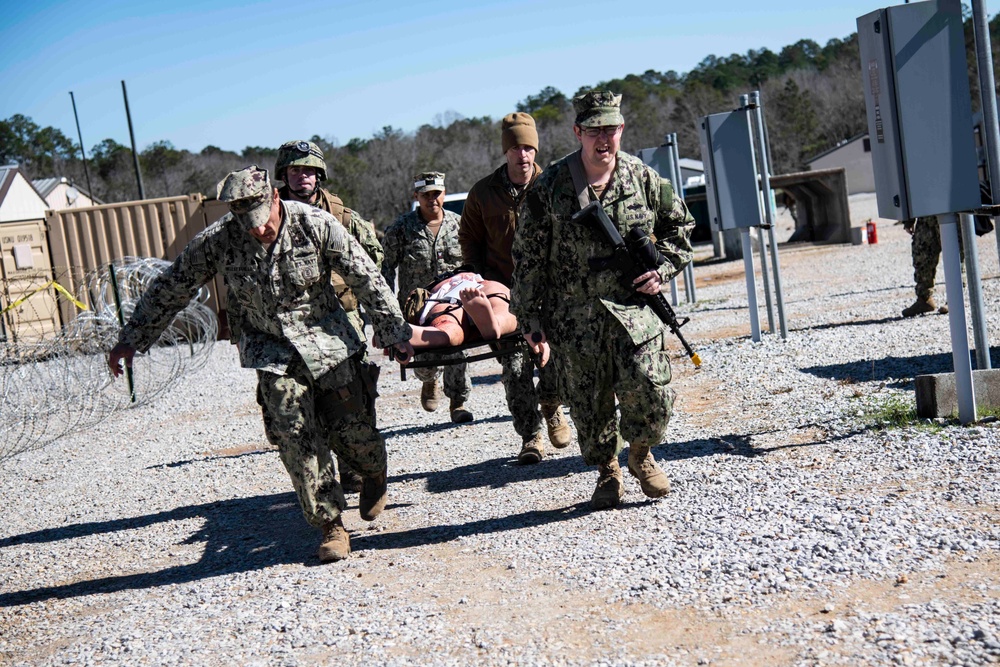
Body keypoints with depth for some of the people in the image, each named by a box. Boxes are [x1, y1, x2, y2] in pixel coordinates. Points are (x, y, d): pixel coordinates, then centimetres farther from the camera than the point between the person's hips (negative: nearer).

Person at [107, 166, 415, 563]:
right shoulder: (217, 241, -12)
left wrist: (395, 332, -6)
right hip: (272, 351, 1)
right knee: (297, 442, -9)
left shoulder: (315, 225, -16)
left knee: (352, 429, 0)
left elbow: (367, 279, -8)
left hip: (328, 339, -1)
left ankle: (375, 475, 35)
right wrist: (131, 340, 1)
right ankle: (330, 526, 4)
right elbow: (169, 290, 0)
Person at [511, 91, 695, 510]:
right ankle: (608, 475, 29)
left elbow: (679, 227, 20)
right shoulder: (549, 188, -2)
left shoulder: (643, 178, 3)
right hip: (574, 316, 0)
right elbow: (528, 255, 2)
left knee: (649, 391, -10)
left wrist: (663, 269, 3)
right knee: (589, 404, 6)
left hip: (635, 307, 1)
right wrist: (529, 316, 1)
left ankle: (640, 455, 20)